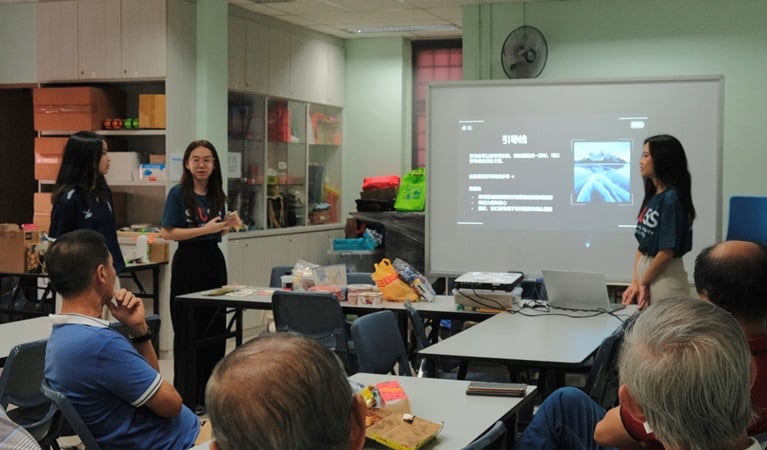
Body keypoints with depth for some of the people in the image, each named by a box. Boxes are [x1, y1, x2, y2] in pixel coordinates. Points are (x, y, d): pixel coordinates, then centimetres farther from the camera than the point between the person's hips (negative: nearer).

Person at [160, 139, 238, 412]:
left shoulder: (217, 195, 10)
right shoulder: (178, 193, -7)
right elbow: (168, 233, -13)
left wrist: (228, 225, -2)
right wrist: (205, 229, -19)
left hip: (214, 260, 6)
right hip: (188, 263, -6)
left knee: (215, 327, 9)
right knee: (188, 331, -1)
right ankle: (188, 397, 7)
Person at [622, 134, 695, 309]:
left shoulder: (671, 199, -15)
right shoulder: (652, 197, 9)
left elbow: (667, 252, -17)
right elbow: (642, 245, 9)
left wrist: (642, 283, -7)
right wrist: (635, 283, 1)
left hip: (665, 276, -7)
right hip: (646, 271, 7)